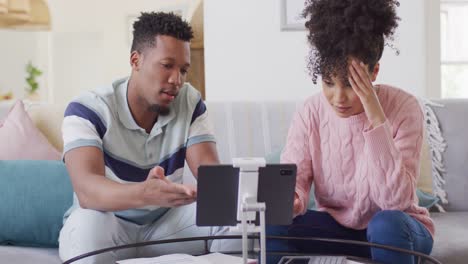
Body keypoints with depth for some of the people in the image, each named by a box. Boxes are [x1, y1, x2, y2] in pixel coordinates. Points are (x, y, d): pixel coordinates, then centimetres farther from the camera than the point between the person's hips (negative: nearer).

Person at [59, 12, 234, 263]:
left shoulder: (190, 102, -5)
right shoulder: (87, 110, -20)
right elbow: (87, 190, -35)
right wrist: (145, 193, -57)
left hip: (165, 221, 4)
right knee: (89, 222, -38)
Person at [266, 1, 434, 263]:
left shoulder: (403, 108, -20)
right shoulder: (310, 113, -10)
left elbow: (396, 201, -28)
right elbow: (292, 180, -16)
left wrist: (377, 119, -34)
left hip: (396, 231, -2)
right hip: (337, 228, 2)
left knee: (387, 223, -35)